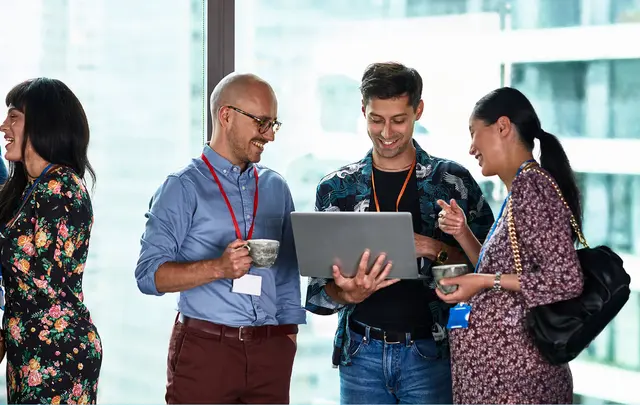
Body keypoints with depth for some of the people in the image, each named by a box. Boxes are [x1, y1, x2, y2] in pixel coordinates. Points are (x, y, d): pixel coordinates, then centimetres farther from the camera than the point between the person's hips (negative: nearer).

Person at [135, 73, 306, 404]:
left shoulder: (275, 188, 14)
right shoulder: (183, 188, -1)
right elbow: (149, 274, -9)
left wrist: (289, 335, 7)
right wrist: (218, 268, -21)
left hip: (270, 351, 4)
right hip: (204, 350, -4)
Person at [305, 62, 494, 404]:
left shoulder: (452, 181, 1)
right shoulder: (336, 189, 6)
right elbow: (318, 292, 5)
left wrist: (435, 250, -16)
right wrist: (347, 293, -17)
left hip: (431, 351, -2)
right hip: (361, 353, 2)